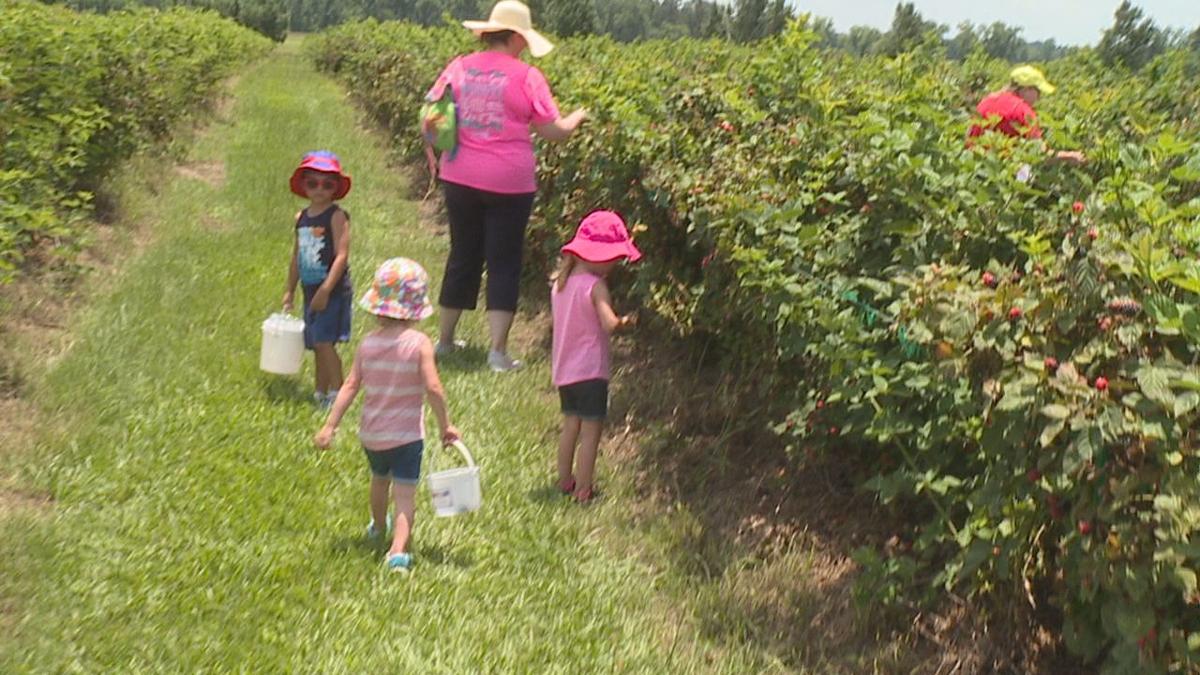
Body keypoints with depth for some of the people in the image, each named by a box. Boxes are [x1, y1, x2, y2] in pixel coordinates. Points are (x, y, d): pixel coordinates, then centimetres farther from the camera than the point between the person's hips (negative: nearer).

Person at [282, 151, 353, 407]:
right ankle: (321, 393, 21)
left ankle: (337, 391, -9)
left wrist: (326, 289, -22)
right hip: (310, 290, 7)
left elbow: (342, 255, -17)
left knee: (323, 342, -15)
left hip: (333, 290, -7)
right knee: (316, 345, 12)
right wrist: (290, 290, 21)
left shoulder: (337, 216, -11)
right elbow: (296, 256, 20)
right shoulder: (301, 217, 11)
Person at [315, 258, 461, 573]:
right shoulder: (419, 343, -15)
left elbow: (350, 386, -5)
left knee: (379, 479, 29)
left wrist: (330, 425, -2)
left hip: (371, 434, 4)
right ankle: (398, 549, -22)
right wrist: (445, 425, -9)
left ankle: (378, 527, 53)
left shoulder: (368, 343, -4)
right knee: (405, 495, -3)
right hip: (406, 435, -4)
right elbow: (433, 388, -20)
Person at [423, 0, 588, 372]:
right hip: (508, 184, -4)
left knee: (463, 257, 18)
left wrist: (433, 154, 23)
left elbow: (429, 119, 6)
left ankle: (445, 340, 27)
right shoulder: (527, 76, -10)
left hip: (460, 178, 4)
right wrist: (577, 118, 14)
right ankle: (498, 351, 4)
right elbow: (553, 131, -6)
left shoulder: (459, 67, 2)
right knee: (504, 263, 6)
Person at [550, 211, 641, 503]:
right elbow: (609, 324, -27)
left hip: (564, 369, 8)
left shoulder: (560, 283, 6)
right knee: (591, 431, -1)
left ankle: (565, 480, 28)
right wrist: (625, 320, -8)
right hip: (590, 370, -8)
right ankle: (583, 490, 1)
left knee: (570, 424, 20)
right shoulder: (595, 286, -16)